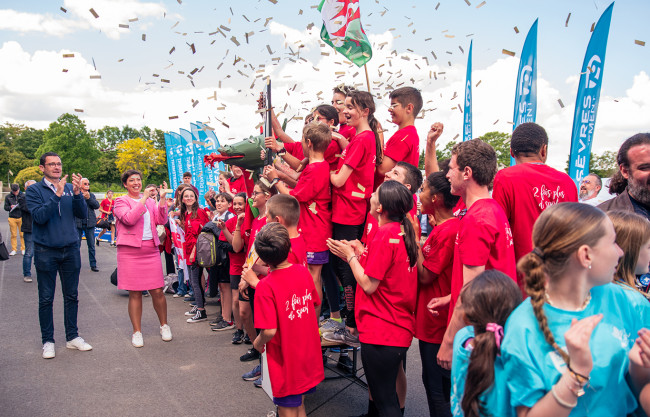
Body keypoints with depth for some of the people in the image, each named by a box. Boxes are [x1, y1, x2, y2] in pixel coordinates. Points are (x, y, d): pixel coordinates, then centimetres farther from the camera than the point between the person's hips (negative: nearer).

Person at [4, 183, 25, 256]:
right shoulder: (8, 197, 6)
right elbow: (5, 207, 9)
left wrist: (18, 206, -15)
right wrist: (10, 207, -12)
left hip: (21, 217, -1)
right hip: (12, 218, 1)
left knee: (22, 234, 1)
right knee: (13, 235, 4)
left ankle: (23, 249, 11)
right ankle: (14, 250, 14)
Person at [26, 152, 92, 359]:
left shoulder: (70, 188, 6)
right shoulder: (34, 190, -2)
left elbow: (82, 214, -2)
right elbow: (39, 216, -15)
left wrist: (77, 193, -17)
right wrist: (57, 195, -22)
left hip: (71, 249, 3)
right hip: (46, 252, -3)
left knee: (71, 296, 10)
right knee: (46, 299, 6)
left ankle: (72, 337, 22)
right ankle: (48, 341, 18)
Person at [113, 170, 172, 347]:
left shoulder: (150, 200, 14)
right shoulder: (121, 201, 2)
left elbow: (161, 220, 3)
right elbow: (129, 219, -17)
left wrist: (162, 198, -6)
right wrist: (144, 198, -15)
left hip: (151, 249, 3)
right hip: (130, 251, -3)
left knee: (157, 291, 2)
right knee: (135, 293, 3)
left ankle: (164, 326, 21)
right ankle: (137, 332, 17)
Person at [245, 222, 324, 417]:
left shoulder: (265, 287, -23)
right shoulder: (303, 271, -6)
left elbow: (270, 331, -25)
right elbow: (315, 304, 8)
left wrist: (258, 342, -4)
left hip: (286, 361, -6)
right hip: (309, 356, 6)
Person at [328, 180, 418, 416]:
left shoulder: (385, 234, -20)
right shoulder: (404, 232, 7)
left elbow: (369, 284, -18)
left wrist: (350, 256, -7)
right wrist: (361, 254, 6)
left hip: (381, 331, -9)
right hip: (401, 328, 9)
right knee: (387, 394, 24)